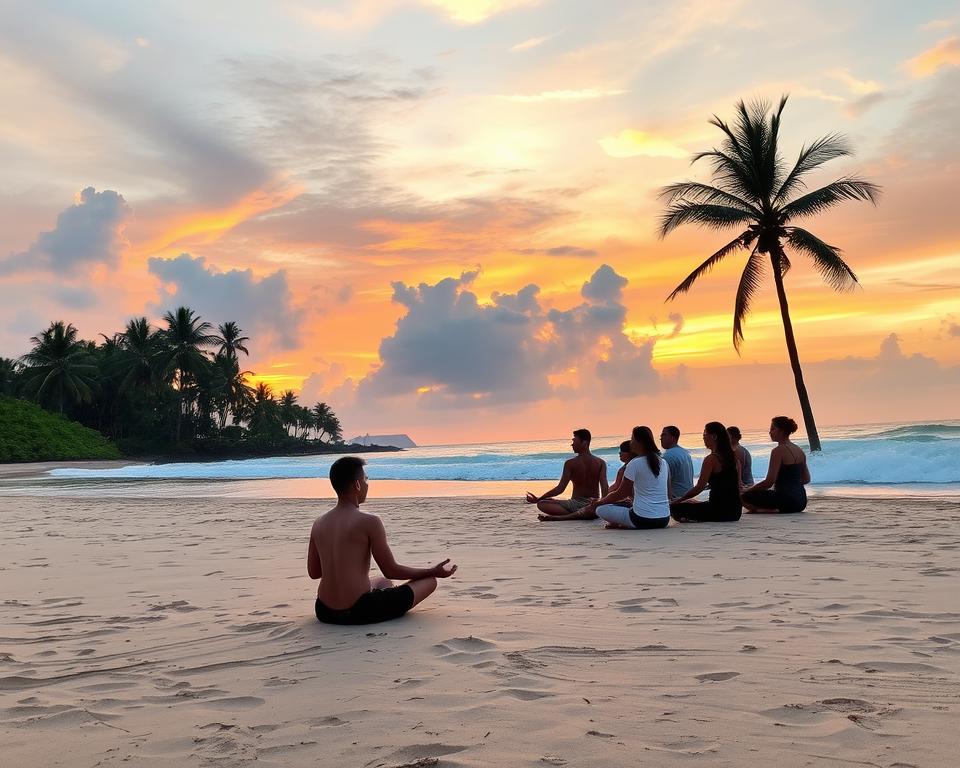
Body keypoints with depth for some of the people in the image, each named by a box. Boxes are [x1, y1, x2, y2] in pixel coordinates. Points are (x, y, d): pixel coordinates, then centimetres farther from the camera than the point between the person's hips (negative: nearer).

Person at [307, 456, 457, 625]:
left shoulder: (318, 524, 4)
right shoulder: (369, 522, -14)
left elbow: (313, 572, 12)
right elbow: (391, 571, -8)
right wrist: (433, 572, 5)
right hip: (359, 612, -7)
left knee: (384, 583, 36)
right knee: (429, 581, 7)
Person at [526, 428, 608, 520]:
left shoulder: (570, 463, -3)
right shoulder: (601, 463, 4)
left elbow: (560, 489, -8)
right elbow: (604, 488, -9)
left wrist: (538, 499, -1)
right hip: (593, 505, 1)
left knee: (541, 504, 5)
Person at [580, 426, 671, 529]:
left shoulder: (635, 464, -10)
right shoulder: (664, 463, 9)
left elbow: (620, 494, -5)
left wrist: (597, 503, 9)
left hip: (643, 520, -6)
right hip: (664, 520, 6)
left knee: (600, 509, 4)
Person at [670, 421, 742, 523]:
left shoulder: (711, 459, -14)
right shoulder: (733, 457, 10)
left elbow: (699, 488, -15)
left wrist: (676, 501, -6)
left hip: (719, 511, -8)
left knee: (674, 508, 0)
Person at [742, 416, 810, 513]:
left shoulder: (778, 451, -12)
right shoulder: (800, 450, 12)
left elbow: (769, 482, -16)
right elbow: (806, 479, 18)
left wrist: (747, 490, -7)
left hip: (787, 501, -9)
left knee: (745, 496, -7)